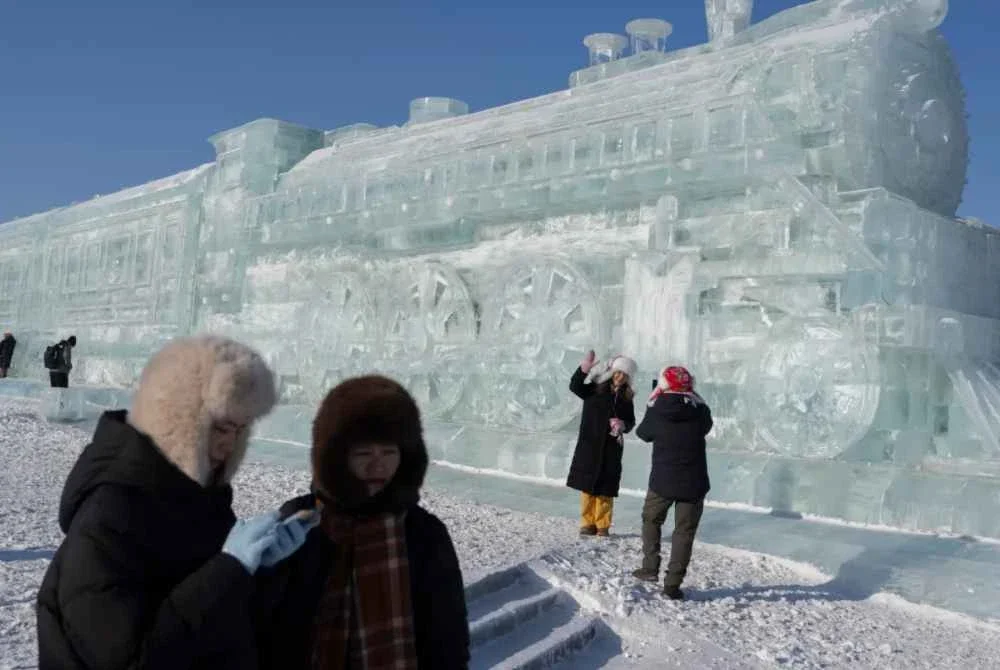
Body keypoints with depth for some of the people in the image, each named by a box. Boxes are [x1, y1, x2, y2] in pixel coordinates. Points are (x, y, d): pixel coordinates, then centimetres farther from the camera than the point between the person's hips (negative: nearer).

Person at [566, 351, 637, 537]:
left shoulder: (626, 397, 9)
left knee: (606, 487, 3)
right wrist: (584, 369, -31)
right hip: (590, 444, -2)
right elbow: (575, 387, -17)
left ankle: (603, 526, 13)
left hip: (612, 447, 2)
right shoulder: (596, 389, -1)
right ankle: (588, 523, 12)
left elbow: (631, 421, 15)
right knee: (588, 484, 1)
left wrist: (623, 425, -8)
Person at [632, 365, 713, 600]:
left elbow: (643, 433, 10)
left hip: (662, 480, 0)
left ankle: (650, 568, 23)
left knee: (651, 521, 23)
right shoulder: (701, 412, -8)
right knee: (684, 531, 7)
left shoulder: (655, 413, -9)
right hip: (693, 483, 0)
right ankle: (673, 584, 4)